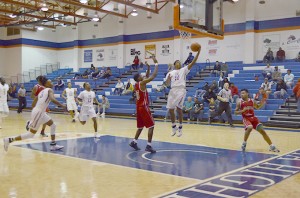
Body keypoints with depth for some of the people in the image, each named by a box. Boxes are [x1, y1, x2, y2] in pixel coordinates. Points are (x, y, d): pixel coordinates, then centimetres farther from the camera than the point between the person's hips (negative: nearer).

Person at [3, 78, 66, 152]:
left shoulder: (42, 91, 18)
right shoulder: (50, 90, -6)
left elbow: (33, 103, 20)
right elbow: (53, 99, -27)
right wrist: (62, 105, -20)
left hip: (40, 112, 9)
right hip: (38, 113, -9)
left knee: (53, 125, 15)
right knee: (31, 134, -3)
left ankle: (53, 145, 17)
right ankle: (9, 140, 0)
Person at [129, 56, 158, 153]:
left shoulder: (136, 85, 11)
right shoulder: (142, 83, -13)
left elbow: (147, 77, 26)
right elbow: (154, 75, -16)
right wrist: (156, 63, -9)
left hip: (139, 107, 9)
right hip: (144, 107, -9)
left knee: (140, 126, 20)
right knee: (151, 126, -6)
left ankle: (134, 142, 22)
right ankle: (148, 146, -11)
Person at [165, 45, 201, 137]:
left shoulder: (184, 70, 11)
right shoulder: (170, 72, 17)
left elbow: (193, 62, 0)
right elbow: (167, 83, 10)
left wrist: (198, 52, -10)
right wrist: (168, 78, -12)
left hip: (181, 90, -3)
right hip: (173, 90, 3)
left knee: (178, 108, -14)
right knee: (171, 109, 2)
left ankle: (180, 128, -3)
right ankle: (174, 127, 19)